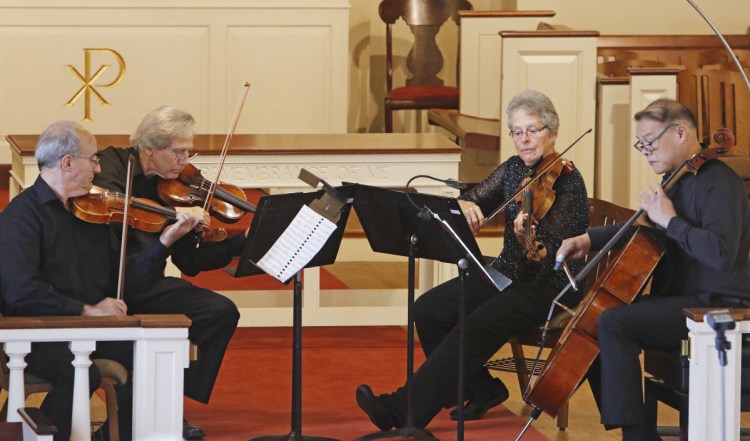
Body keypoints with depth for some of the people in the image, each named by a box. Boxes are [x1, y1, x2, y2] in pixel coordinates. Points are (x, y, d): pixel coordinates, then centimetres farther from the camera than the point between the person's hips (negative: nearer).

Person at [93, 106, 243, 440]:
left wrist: (242, 242, -2)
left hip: (143, 285, 6)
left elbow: (189, 262, 10)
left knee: (221, 313, -11)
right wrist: (175, 214, -33)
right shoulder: (112, 165, -4)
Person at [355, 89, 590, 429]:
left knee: (476, 327, -30)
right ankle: (481, 390, 5)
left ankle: (404, 410, -32)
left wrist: (529, 241, -41)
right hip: (507, 274, 8)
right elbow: (475, 201, 3)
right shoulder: (513, 169, 8)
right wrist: (465, 206, -20)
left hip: (550, 285, -8)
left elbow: (554, 258, -20)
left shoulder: (568, 181, -14)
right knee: (428, 309, -10)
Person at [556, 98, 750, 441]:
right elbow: (640, 230, 30)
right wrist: (590, 239, 14)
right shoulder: (677, 181, 15)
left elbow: (721, 253, -30)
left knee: (612, 323, -26)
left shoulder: (718, 182, -15)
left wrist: (670, 220, -23)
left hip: (713, 305, -10)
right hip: (680, 297, 10)